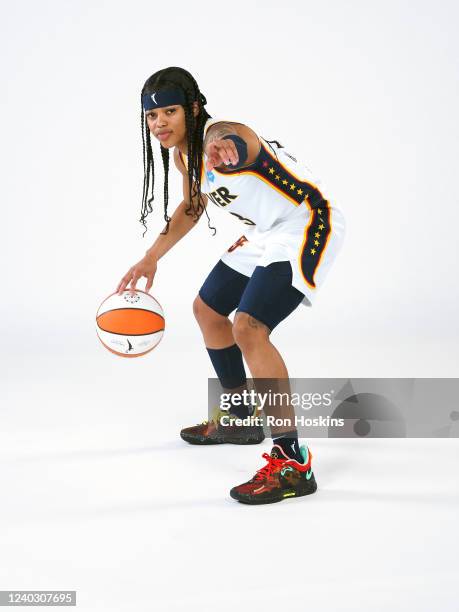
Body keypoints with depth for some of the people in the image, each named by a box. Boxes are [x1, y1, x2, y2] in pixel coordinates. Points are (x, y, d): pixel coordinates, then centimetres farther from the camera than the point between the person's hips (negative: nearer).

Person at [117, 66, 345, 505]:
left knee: (249, 328, -26)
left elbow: (236, 139, -52)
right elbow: (192, 207, 19)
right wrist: (151, 259, 14)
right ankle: (240, 419, 41)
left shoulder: (222, 135, -26)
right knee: (208, 309, 22)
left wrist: (223, 148, -76)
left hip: (307, 228, -11)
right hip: (266, 234, 11)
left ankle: (293, 464, -21)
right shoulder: (182, 152, 2)